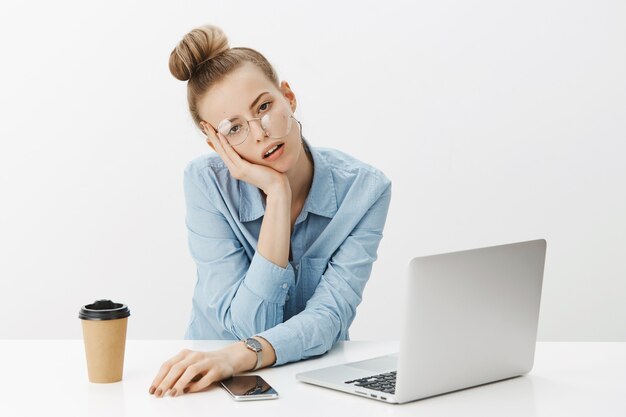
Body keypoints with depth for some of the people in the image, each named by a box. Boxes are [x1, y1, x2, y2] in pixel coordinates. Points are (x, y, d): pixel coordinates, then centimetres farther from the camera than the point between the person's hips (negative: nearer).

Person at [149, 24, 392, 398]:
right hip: (218, 381, -1)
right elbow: (250, 324, -18)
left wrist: (241, 354, -35)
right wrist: (278, 196, -24)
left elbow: (329, 316, -18)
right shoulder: (207, 182, -13)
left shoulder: (364, 190, -12)